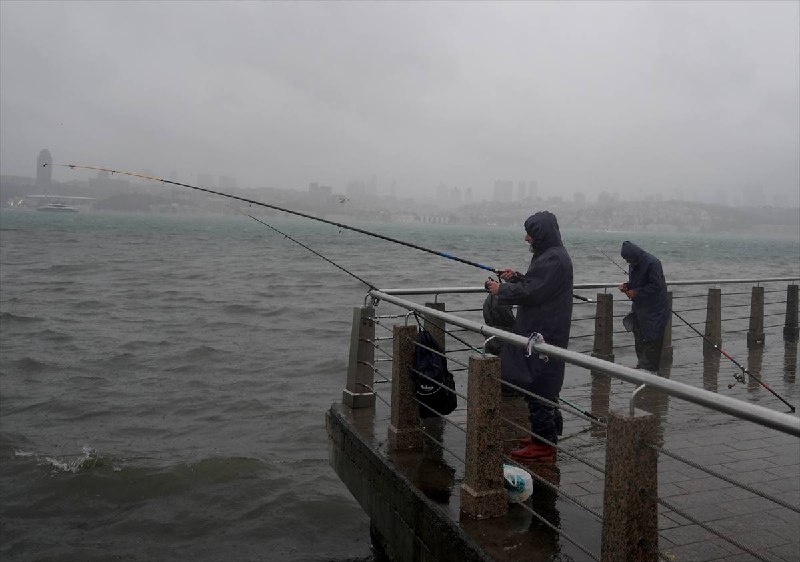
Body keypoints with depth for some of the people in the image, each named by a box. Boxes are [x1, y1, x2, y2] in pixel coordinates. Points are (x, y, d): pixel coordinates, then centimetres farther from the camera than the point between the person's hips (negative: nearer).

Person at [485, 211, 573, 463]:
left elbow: (530, 293, -22)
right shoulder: (549, 255, 15)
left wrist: (501, 290, -9)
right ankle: (545, 436, 28)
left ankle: (543, 444, 4)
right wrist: (517, 277, 9)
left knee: (537, 386, -4)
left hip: (544, 335, -11)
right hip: (539, 331, 11)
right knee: (543, 387, 17)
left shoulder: (554, 259, -19)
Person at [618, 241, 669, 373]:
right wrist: (627, 286, -1)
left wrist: (636, 292, -20)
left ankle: (649, 367, 4)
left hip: (653, 309, -9)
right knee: (639, 337, 14)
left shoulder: (652, 263, -20)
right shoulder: (634, 264, 7)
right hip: (639, 307, 9)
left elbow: (656, 286, -22)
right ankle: (642, 364, 26)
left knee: (652, 338, -4)